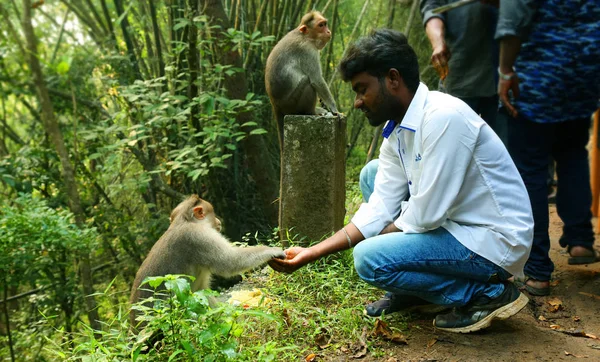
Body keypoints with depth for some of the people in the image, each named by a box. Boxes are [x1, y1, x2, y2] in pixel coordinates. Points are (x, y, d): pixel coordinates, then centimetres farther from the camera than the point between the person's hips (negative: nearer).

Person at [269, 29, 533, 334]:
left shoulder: (443, 117, -25)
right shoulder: (396, 132, 2)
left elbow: (425, 215, -26)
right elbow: (378, 210, 0)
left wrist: (379, 240, -6)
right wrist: (312, 252, -5)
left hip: (494, 241, -9)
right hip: (455, 224, 9)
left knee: (369, 258, -19)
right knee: (373, 174, 10)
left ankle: (488, 294, -2)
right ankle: (409, 292, 15)